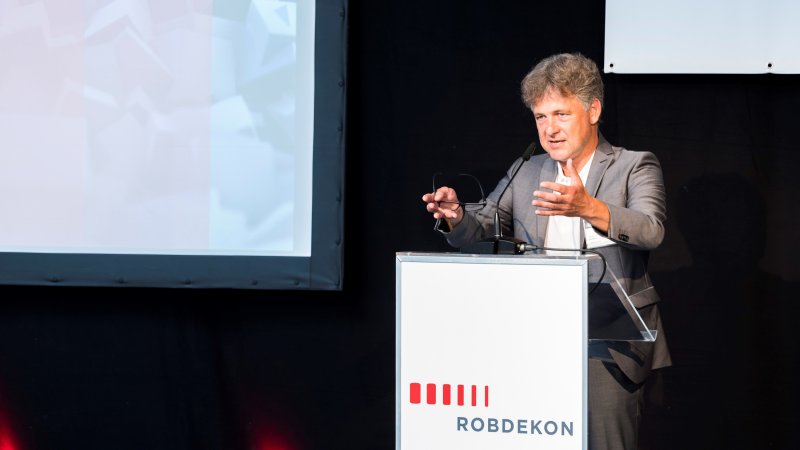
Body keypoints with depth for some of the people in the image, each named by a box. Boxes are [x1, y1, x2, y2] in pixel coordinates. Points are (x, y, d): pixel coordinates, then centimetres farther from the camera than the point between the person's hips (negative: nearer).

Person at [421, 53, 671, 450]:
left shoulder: (636, 167, 1)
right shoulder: (524, 173, 14)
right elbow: (482, 232, 8)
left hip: (610, 348, -3)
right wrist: (456, 218, -15)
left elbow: (650, 231, -17)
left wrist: (588, 207, -35)